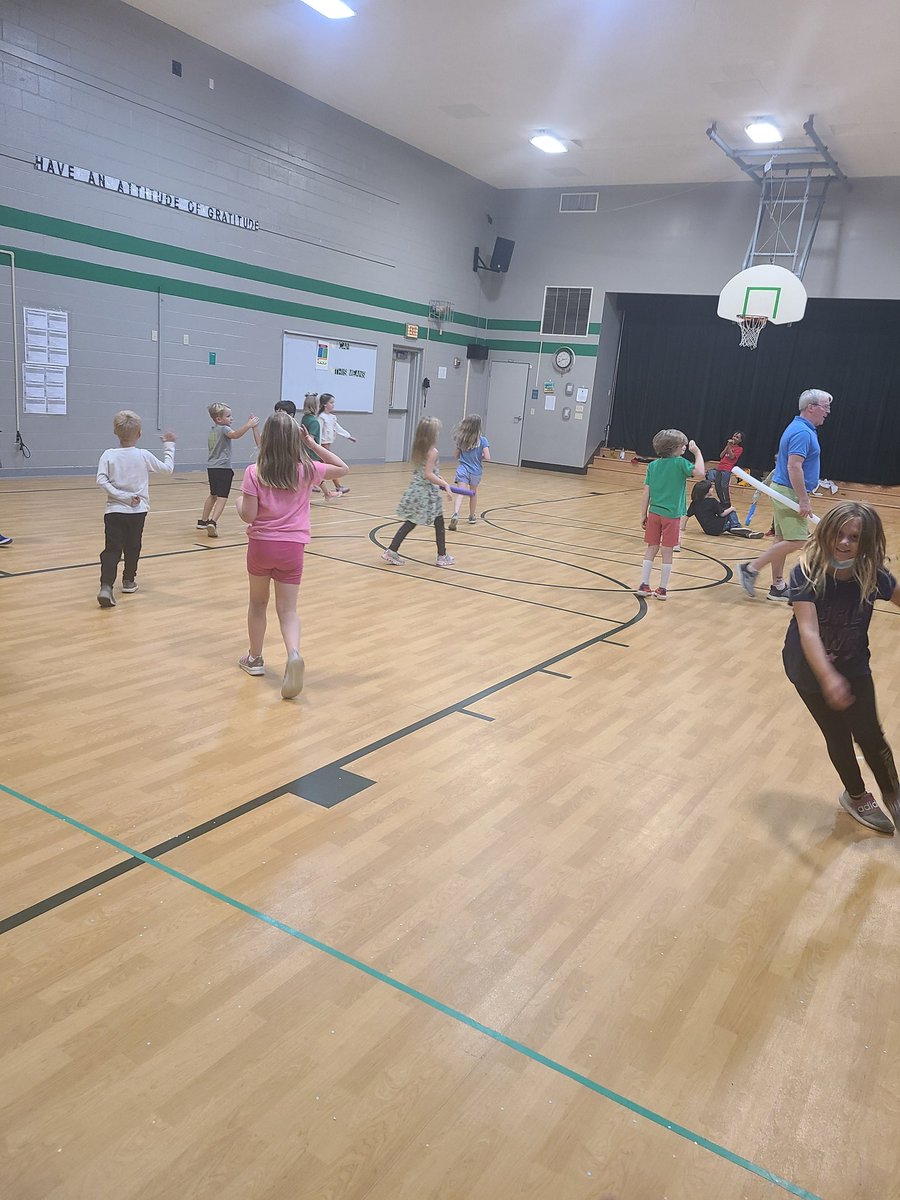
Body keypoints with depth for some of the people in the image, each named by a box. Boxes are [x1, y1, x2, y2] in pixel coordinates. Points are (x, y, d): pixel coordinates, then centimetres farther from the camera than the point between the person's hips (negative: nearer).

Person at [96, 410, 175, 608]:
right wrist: (169, 446, 20)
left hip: (114, 510, 0)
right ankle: (129, 581, 32)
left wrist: (121, 496, -12)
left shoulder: (108, 455, -2)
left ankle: (106, 586, -22)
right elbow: (168, 469, 10)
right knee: (132, 547, 19)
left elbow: (101, 480, -14)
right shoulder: (144, 455, -2)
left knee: (112, 550, -4)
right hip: (137, 511, 0)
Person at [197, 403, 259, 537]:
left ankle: (203, 521, 33)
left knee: (213, 495, 25)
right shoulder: (224, 429, -10)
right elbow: (235, 434, -32)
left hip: (211, 466, 9)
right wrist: (249, 425, -33)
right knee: (222, 497, -12)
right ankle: (212, 522, -27)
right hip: (223, 467, -9)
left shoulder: (212, 431, 17)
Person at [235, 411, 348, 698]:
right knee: (288, 609, 5)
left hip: (261, 545, 0)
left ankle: (255, 658, 33)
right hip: (292, 547, 1)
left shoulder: (254, 472, -10)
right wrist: (312, 444, 6)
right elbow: (342, 468, 12)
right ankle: (293, 655, -22)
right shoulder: (307, 470, -4)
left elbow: (248, 516, -12)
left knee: (258, 603, 21)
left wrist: (238, 501, 9)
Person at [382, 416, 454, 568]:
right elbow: (428, 474, -20)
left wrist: (440, 481, 19)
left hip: (415, 490, 7)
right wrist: (445, 484, -16)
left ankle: (391, 551, 3)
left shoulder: (417, 449, 7)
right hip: (428, 493, -7)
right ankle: (442, 556, 17)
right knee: (439, 523, 9)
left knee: (410, 523, 10)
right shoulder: (432, 451, -15)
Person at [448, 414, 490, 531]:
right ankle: (472, 517, 38)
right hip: (475, 471, 0)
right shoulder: (482, 440, -8)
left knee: (460, 493, -14)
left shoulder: (461, 439, 1)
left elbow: (457, 456, 12)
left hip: (462, 469, 0)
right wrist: (479, 457, 7)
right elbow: (487, 458, -13)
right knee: (473, 493, 23)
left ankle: (455, 514, -40)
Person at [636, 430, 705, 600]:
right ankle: (662, 589, 10)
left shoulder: (653, 465, 3)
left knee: (651, 549, 11)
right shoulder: (680, 463, -9)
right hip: (671, 515, -4)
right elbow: (699, 473, -23)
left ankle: (644, 585, 10)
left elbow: (646, 492, 2)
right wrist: (697, 452, -10)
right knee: (667, 552, 4)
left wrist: (644, 514, 7)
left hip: (654, 513, 4)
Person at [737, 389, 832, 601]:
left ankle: (778, 587, 16)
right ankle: (751, 568, -6)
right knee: (796, 541, -10)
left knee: (783, 540, 11)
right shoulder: (802, 432, -17)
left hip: (784, 491, 10)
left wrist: (802, 496, 25)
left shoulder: (800, 428, 15)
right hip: (790, 493, -10)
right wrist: (803, 500, -24)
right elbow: (794, 467, -25)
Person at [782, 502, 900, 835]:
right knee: (837, 737, 11)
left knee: (868, 735, -4)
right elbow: (808, 630, -37)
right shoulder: (807, 574, -28)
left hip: (853, 667, 2)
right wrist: (827, 677, -51)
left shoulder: (873, 577, -19)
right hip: (810, 669, -1)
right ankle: (856, 795, 39)